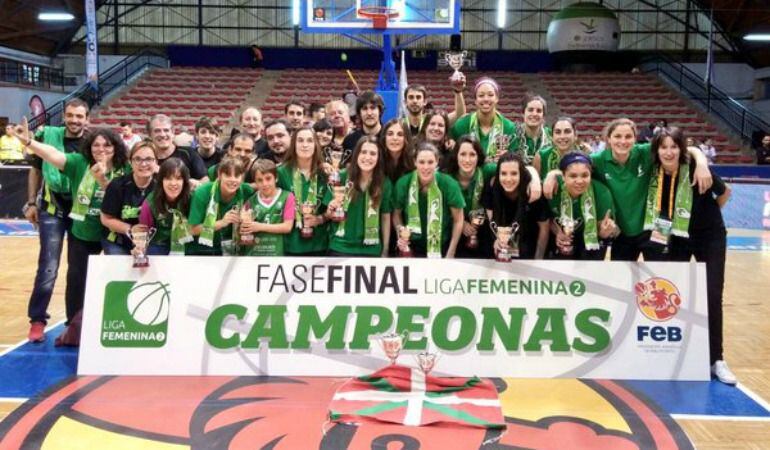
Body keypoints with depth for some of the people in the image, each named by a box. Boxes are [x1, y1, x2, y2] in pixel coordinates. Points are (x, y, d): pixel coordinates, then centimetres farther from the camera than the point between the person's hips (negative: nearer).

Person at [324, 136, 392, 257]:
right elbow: (328, 215, 4)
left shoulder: (384, 183, -3)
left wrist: (385, 250, 5)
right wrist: (331, 211, -19)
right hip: (340, 248, -1)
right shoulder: (341, 178, -6)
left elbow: (386, 218, 5)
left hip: (371, 250, 1)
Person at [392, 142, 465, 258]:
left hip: (442, 249, -1)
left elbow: (458, 220, -6)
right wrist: (400, 234, -14)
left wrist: (450, 254, -6)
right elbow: (397, 214, 4)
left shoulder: (449, 184, -16)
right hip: (411, 249, 1)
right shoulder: (403, 183, -13)